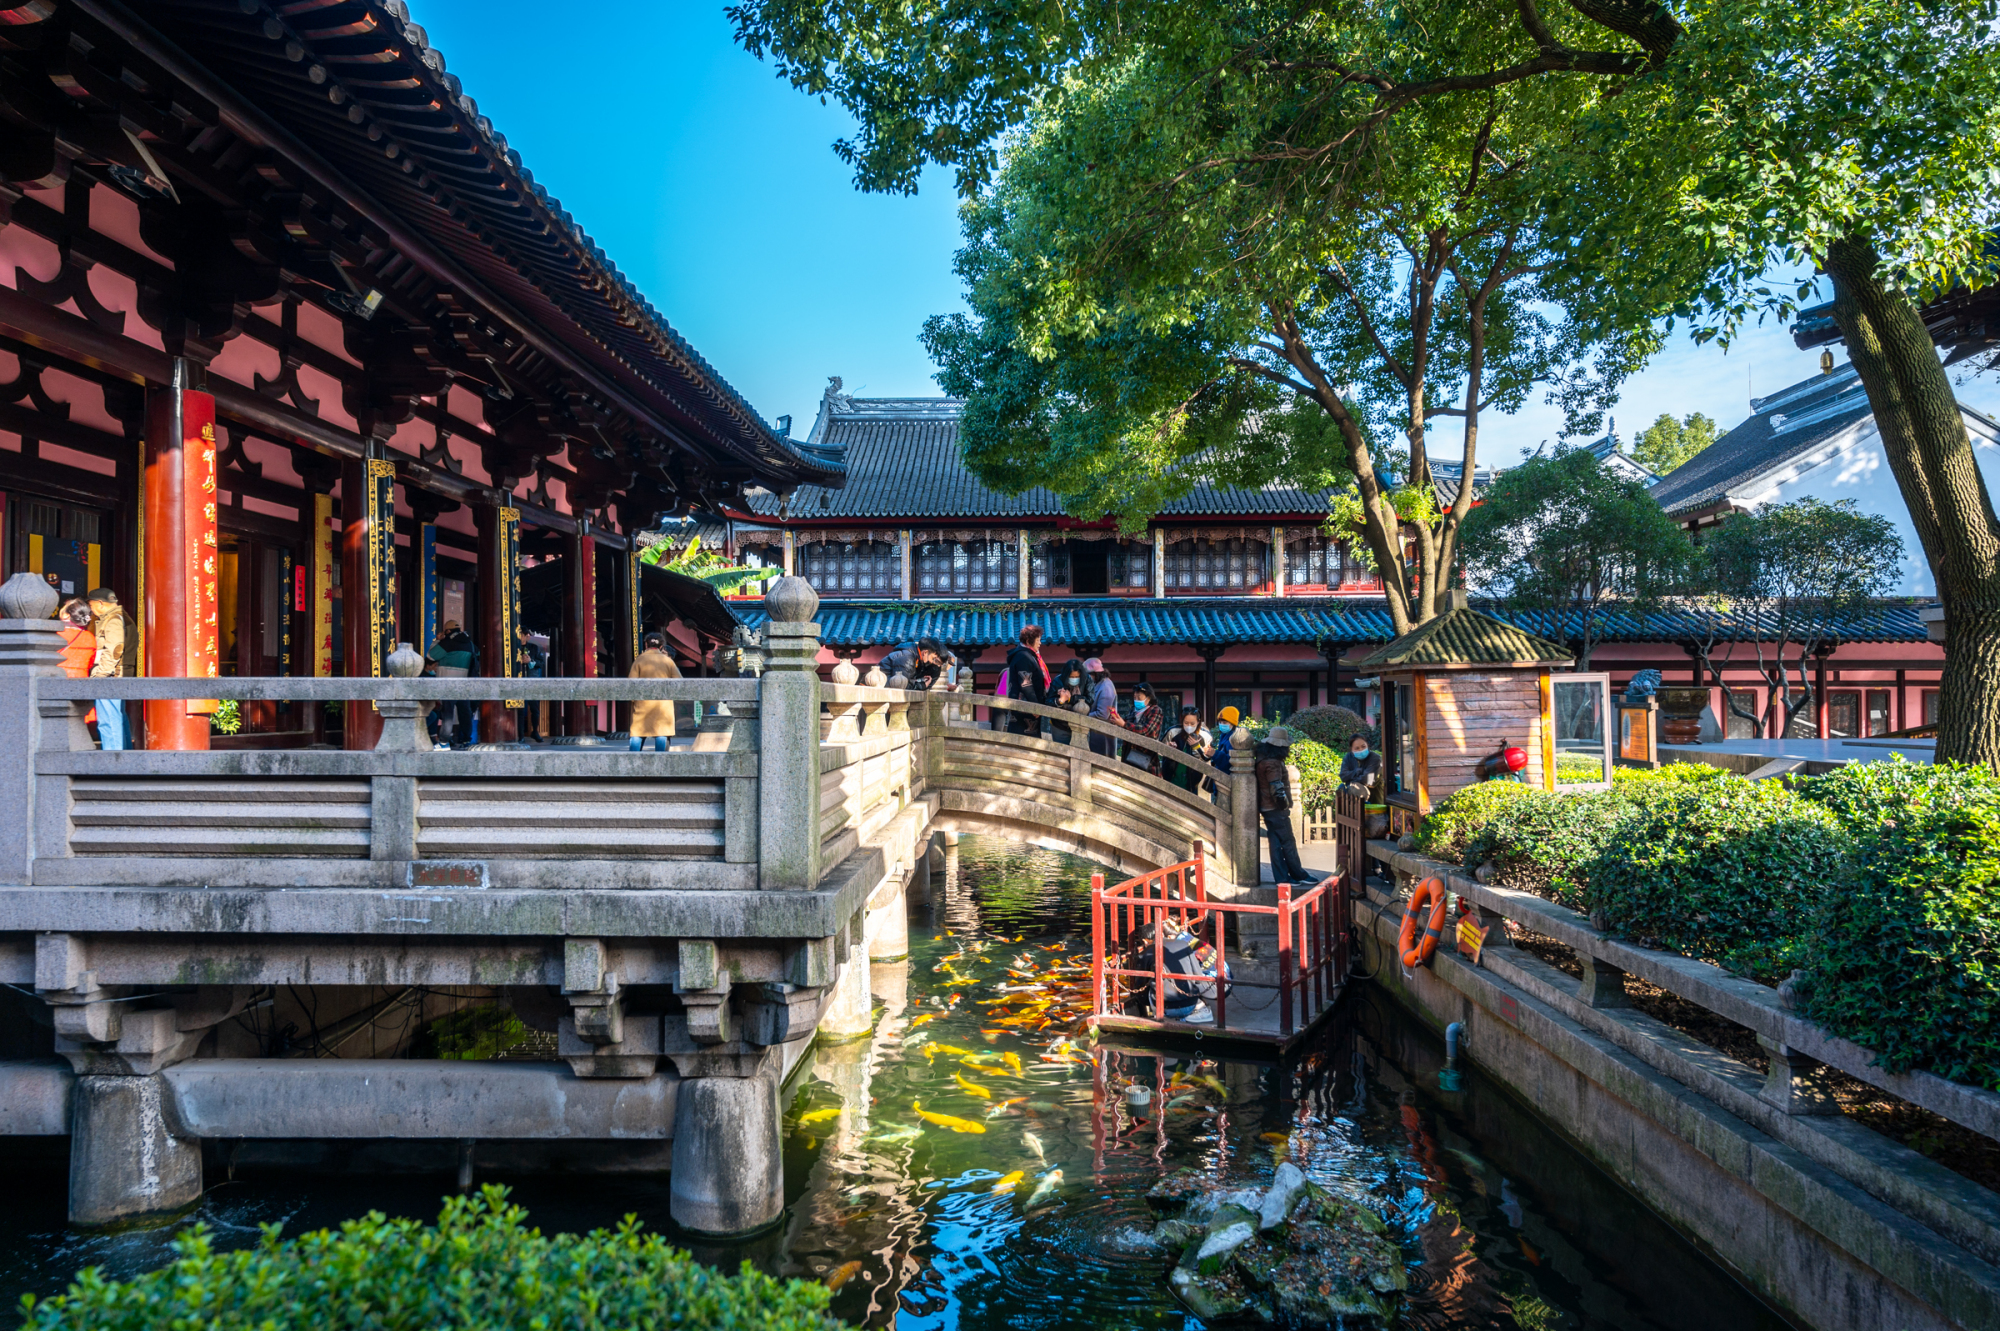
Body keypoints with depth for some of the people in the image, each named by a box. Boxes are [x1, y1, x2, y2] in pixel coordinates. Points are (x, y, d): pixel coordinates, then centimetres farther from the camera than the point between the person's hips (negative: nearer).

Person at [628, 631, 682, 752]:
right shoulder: (667, 660, 3)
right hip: (663, 704, 0)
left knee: (637, 734, 4)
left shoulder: (639, 660, -1)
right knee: (661, 734, 3)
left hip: (642, 704, 0)